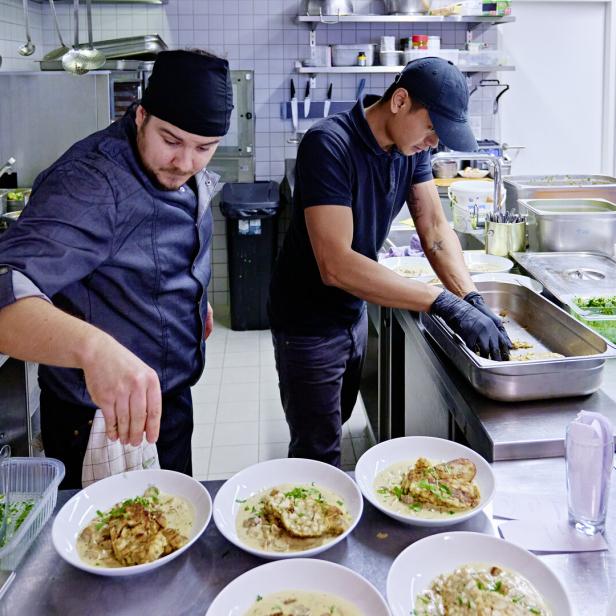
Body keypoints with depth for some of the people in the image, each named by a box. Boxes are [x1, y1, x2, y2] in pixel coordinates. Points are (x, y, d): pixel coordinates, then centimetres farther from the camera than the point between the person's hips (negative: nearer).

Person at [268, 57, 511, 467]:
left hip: (354, 312, 8)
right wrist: (443, 303, -38)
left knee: (335, 426, 25)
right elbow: (336, 265, -37)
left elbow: (435, 228, -6)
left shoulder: (412, 147, -4)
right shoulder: (330, 145, -29)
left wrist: (473, 301, -22)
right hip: (309, 323, -8)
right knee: (320, 453, 4)